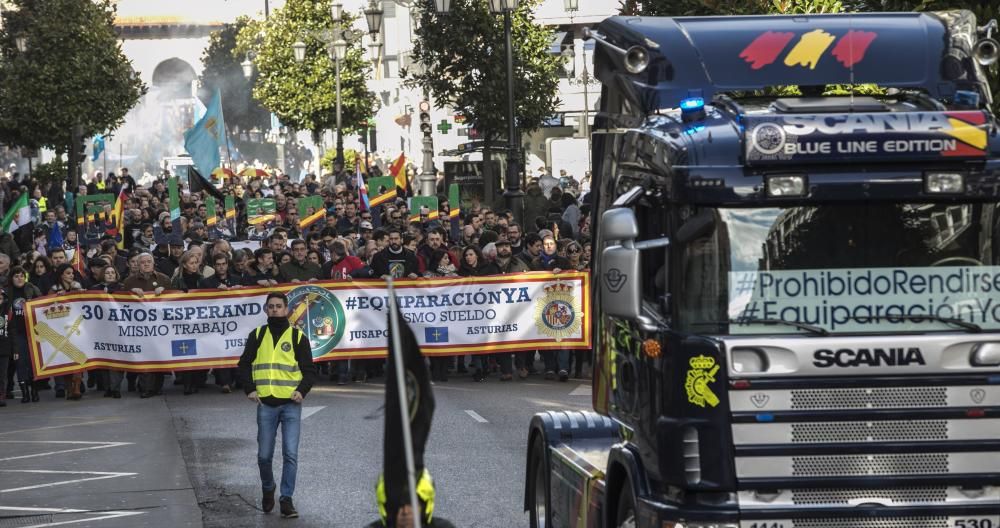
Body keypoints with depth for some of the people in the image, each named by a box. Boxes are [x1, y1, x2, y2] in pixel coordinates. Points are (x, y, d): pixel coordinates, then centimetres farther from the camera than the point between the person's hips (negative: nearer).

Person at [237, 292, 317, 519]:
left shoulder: (297, 337, 6)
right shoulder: (257, 336, 11)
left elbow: (309, 370, 8)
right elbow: (244, 365, 15)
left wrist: (302, 391, -9)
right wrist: (249, 389, -1)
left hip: (291, 404, -2)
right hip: (266, 404, 2)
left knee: (290, 454, -9)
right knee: (264, 455, 4)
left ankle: (286, 499, -3)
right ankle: (268, 490, 30)